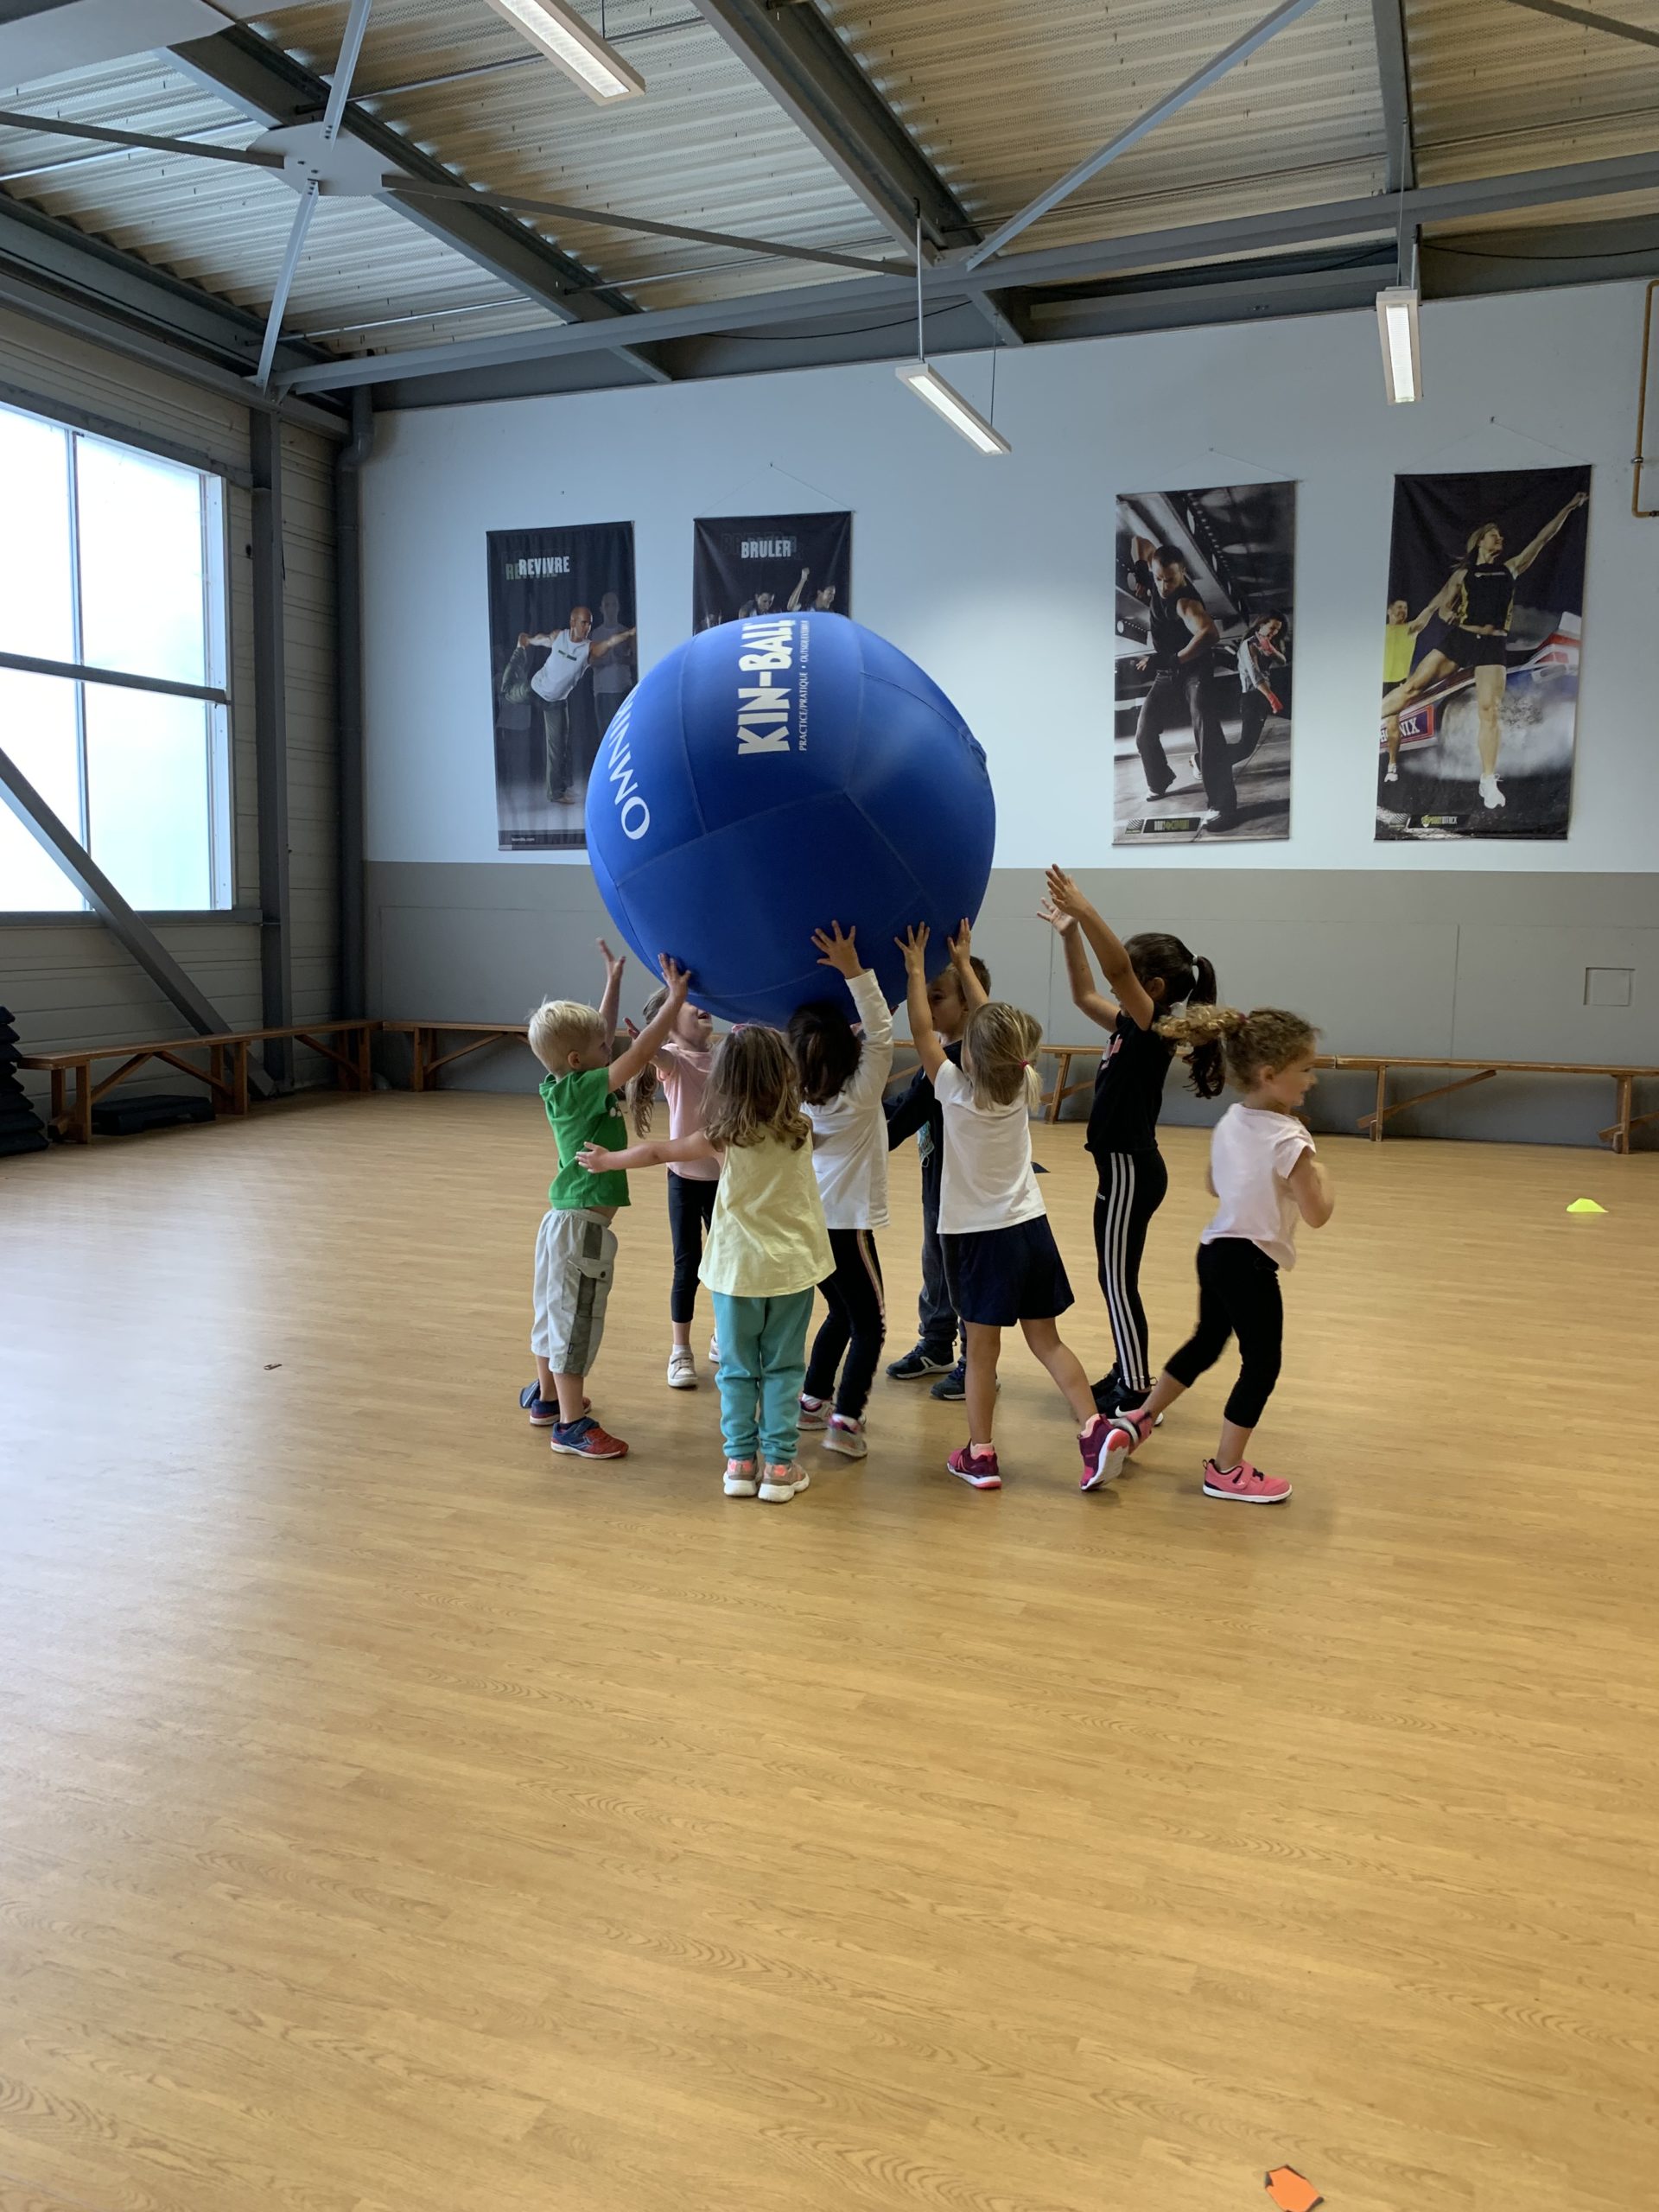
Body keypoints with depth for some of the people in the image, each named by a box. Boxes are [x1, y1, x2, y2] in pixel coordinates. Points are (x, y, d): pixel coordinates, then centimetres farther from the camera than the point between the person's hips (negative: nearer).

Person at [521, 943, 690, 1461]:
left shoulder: (563, 1088, 4)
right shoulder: (583, 1089, -20)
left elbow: (604, 1034, 18)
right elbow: (639, 1054, -27)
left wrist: (613, 981, 22)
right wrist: (674, 1001, -22)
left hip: (563, 1219, 10)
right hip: (583, 1225, -10)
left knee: (554, 1311, 21)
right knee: (575, 1319, -2)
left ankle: (547, 1398, 37)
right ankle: (571, 1424, 6)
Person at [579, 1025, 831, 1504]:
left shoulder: (724, 1137, -9)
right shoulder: (800, 1131, -7)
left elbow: (657, 1152, 2)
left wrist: (606, 1160, 15)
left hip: (737, 1268, 0)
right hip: (790, 1266, 0)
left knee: (738, 1369, 12)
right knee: (783, 1369, 8)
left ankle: (740, 1462, 14)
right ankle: (779, 1466, 8)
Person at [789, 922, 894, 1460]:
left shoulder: (799, 1096, -1)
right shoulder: (860, 1091, -15)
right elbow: (880, 1031, -20)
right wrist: (854, 971, -27)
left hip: (809, 1220, 6)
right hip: (847, 1223, -6)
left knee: (841, 1313, 23)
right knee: (869, 1324, 3)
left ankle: (813, 1399, 28)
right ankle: (846, 1419, -6)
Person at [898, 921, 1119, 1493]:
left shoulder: (957, 1093, -16)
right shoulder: (1024, 1088, -5)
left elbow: (922, 1032, -5)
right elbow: (995, 1027, 7)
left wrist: (916, 969, 5)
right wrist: (963, 964, 13)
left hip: (977, 1236, -4)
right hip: (1030, 1228, 4)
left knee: (982, 1347, 4)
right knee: (1047, 1340, 13)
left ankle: (979, 1455, 10)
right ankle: (1095, 1428, 4)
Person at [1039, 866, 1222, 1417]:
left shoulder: (1153, 1026, -17)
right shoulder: (1133, 1026, 9)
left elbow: (1115, 968, -32)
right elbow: (1085, 995, 21)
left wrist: (1085, 911, -40)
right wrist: (1070, 933, 14)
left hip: (1130, 1171, -10)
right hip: (1127, 1167, 10)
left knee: (1118, 1282, -2)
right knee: (1118, 1280, 17)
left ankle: (1136, 1394, 7)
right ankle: (1128, 1376, 28)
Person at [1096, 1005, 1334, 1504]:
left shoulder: (1230, 1122, 4)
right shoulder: (1289, 1139, -21)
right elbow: (1316, 1214, -19)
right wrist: (1320, 1175, -3)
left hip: (1215, 1249, 9)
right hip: (1251, 1262, -9)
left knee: (1206, 1342, 25)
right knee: (1261, 1363, 6)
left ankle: (1135, 1421, 31)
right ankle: (1226, 1471, 15)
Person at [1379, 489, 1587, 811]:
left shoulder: (1511, 568, 15)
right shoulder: (1463, 574, 12)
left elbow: (1543, 538, 13)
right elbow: (1442, 606, 13)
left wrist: (1569, 508, 10)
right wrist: (1446, 615, -10)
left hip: (1493, 644, 0)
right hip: (1459, 638, 0)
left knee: (1490, 710, -8)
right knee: (1413, 685, -8)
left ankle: (1489, 782, -6)